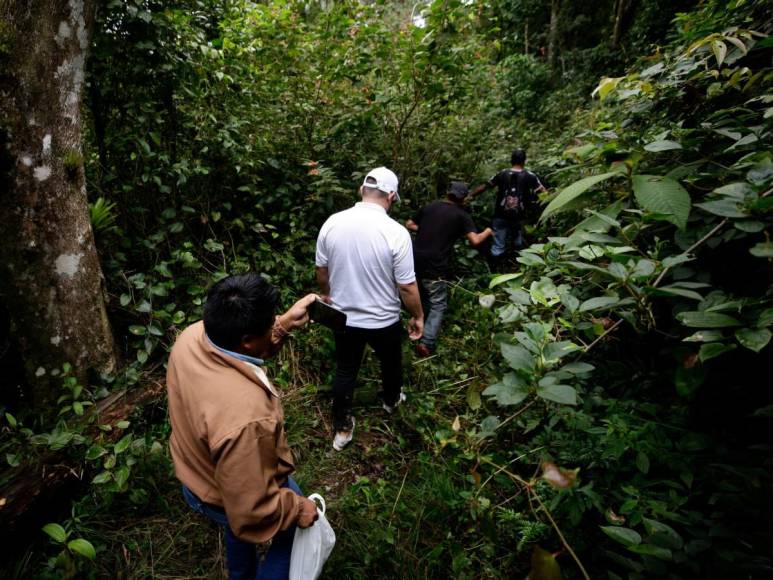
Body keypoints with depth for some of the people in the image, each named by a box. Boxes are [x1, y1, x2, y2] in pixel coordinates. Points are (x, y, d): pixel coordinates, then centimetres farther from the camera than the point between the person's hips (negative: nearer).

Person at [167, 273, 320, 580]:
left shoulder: (192, 335, -24)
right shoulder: (246, 416, -46)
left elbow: (244, 345, -1)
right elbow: (252, 509, -33)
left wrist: (285, 324, -12)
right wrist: (297, 508, -15)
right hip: (239, 501, -7)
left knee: (238, 521, 39)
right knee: (295, 528, 26)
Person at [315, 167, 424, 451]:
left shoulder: (332, 223, -11)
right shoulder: (396, 232, -23)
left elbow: (321, 271, 1)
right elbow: (407, 286, -18)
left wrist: (327, 295, 20)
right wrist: (418, 316, -2)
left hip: (343, 317, 3)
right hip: (383, 321, -2)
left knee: (345, 372, 20)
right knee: (390, 364, 26)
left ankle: (342, 429, 31)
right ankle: (391, 400, 53)